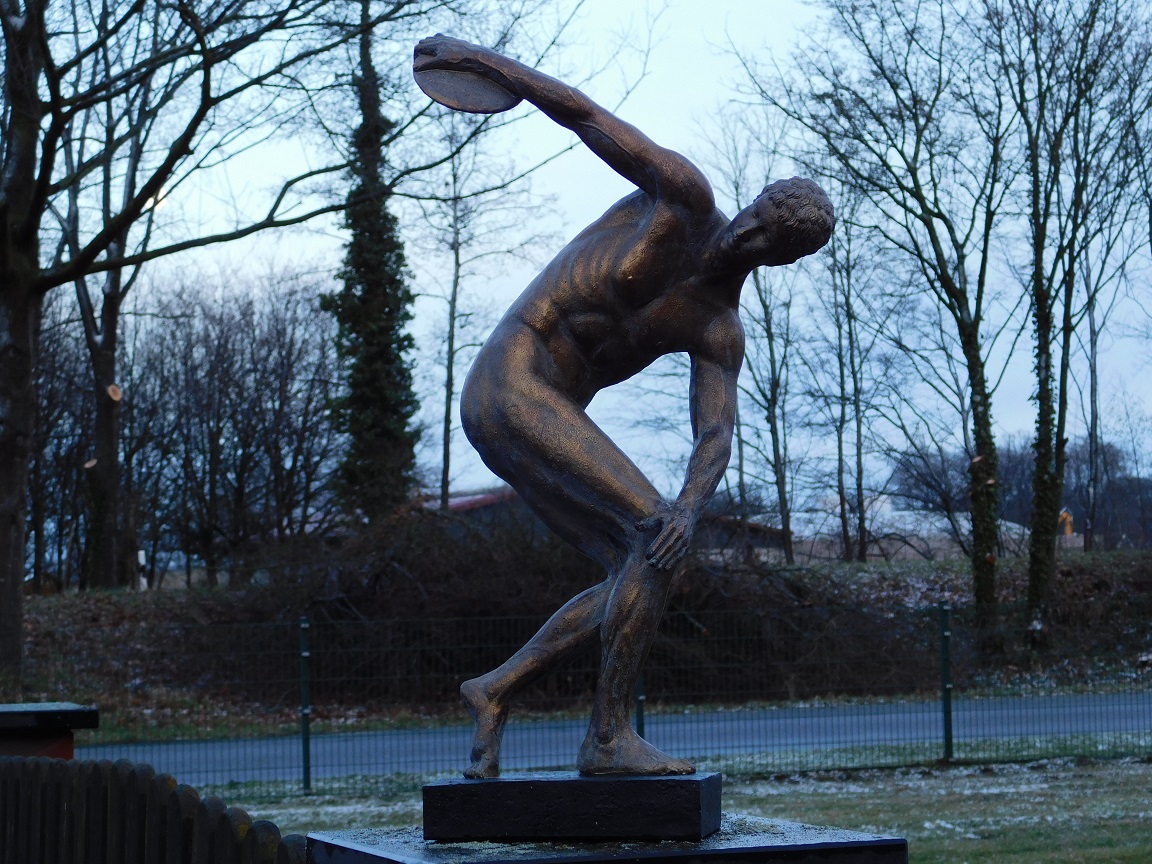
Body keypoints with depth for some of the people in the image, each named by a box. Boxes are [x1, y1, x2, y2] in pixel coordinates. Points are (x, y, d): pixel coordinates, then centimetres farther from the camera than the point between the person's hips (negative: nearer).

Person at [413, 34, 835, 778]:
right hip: (510, 387, -7)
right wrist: (476, 57, 0)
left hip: (542, 415, 7)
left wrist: (692, 507, -30)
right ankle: (610, 735, -13)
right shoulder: (686, 196, -7)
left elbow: (716, 438, -8)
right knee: (654, 535, -17)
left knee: (638, 579, 3)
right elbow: (581, 113, -3)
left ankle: (497, 691, 12)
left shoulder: (720, 331, 6)